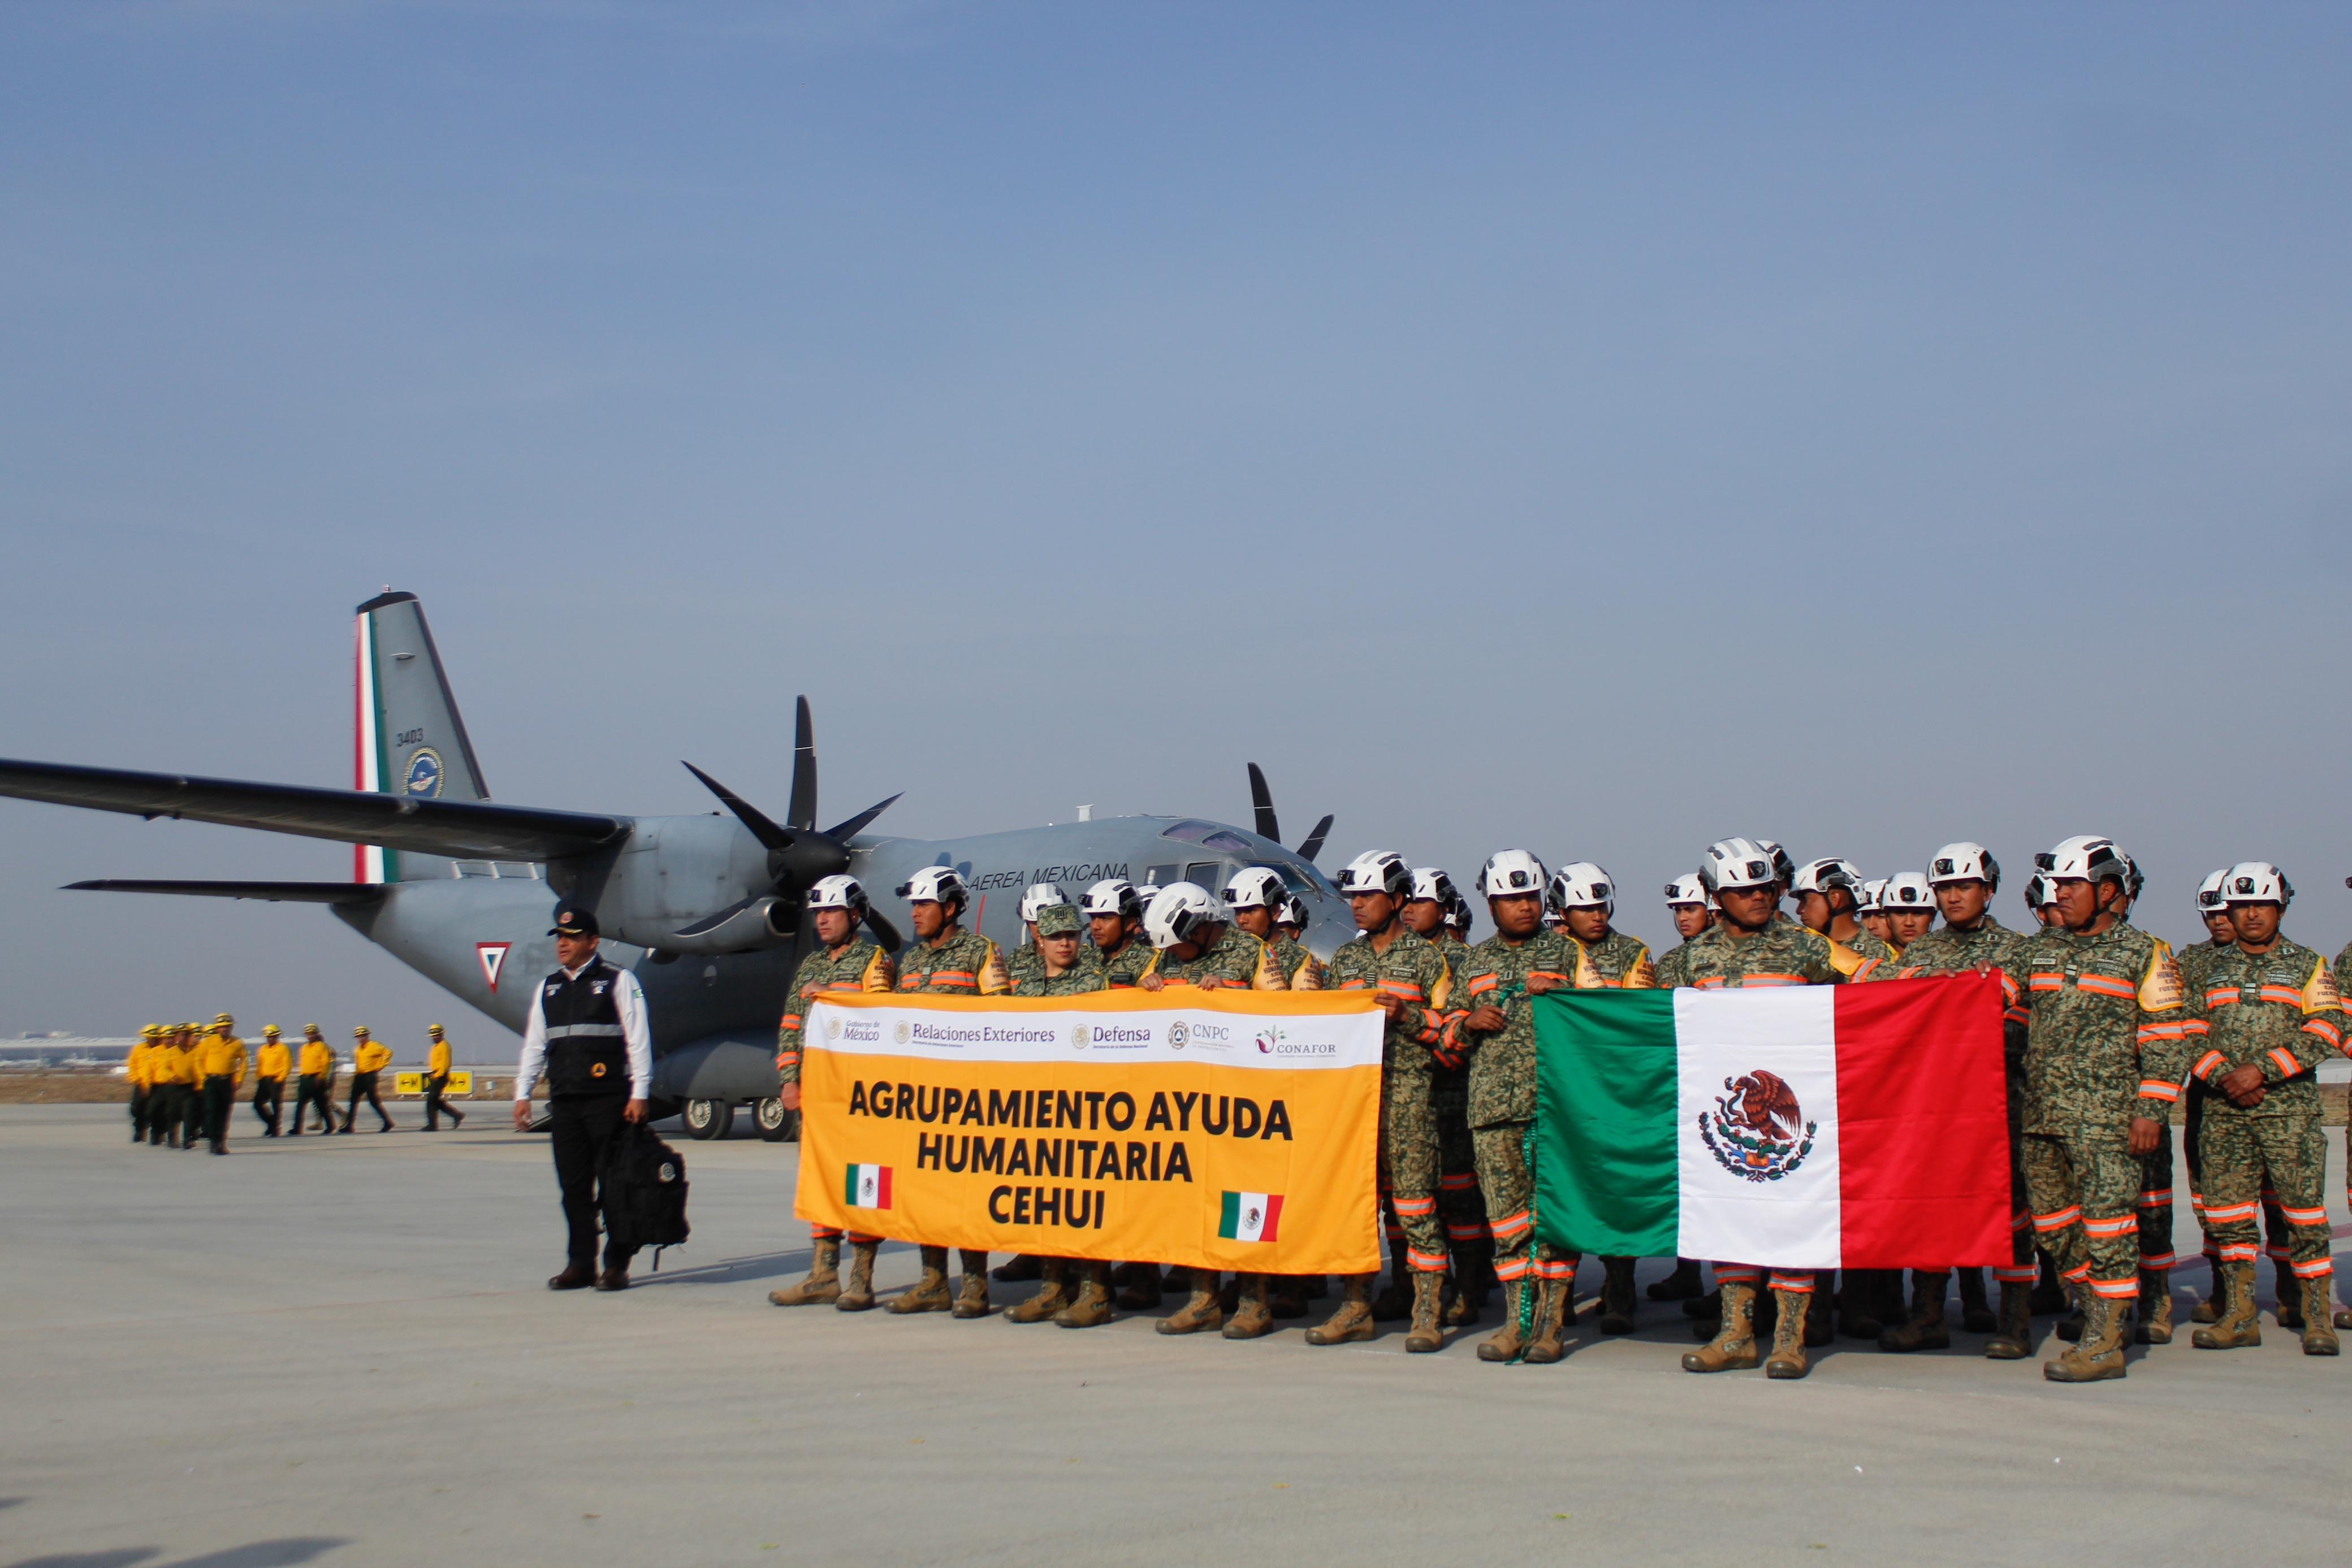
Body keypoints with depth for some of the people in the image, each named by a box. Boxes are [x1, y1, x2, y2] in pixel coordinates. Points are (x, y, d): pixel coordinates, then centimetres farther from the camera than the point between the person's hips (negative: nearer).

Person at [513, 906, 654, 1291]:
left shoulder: (618, 982, 1)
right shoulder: (547, 989, 17)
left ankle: (617, 1264, 3)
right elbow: (534, 1044, 20)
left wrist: (639, 1093, -8)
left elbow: (638, 1040, -2)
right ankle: (579, 1263, 12)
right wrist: (522, 1094, 12)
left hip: (609, 1100, -5)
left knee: (614, 1183, -3)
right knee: (573, 1186, 5)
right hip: (564, 1102, 5)